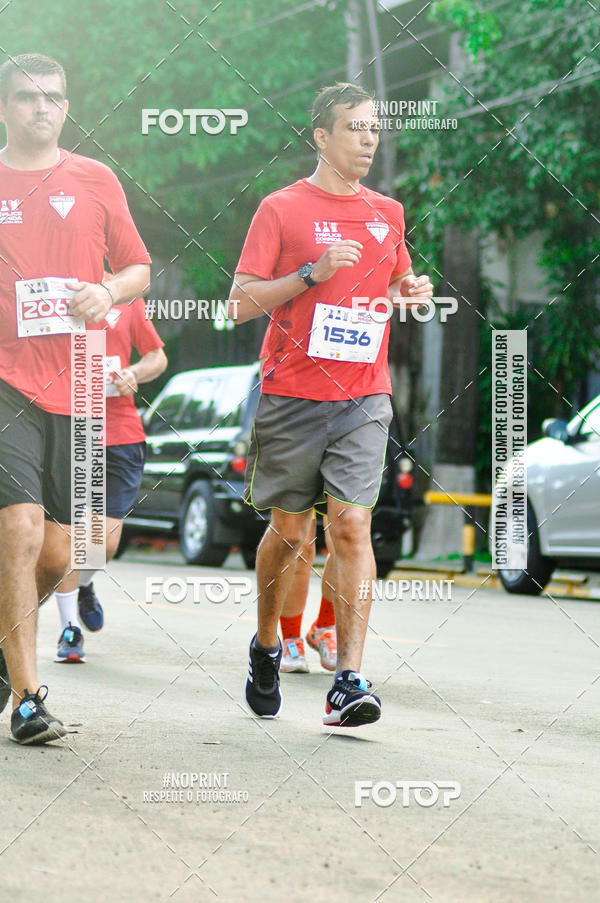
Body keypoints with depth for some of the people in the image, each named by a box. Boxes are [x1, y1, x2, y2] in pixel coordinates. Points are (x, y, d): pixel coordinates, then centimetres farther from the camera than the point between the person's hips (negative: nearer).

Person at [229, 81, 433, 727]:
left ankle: (349, 681, -15)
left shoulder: (387, 214, 12)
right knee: (289, 530, 6)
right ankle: (266, 646, 32)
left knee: (351, 526, -11)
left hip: (364, 396, 2)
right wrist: (312, 273, -17)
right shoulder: (281, 209, -1)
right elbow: (242, 303, -6)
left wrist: (410, 292, 5)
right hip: (292, 395, -2)